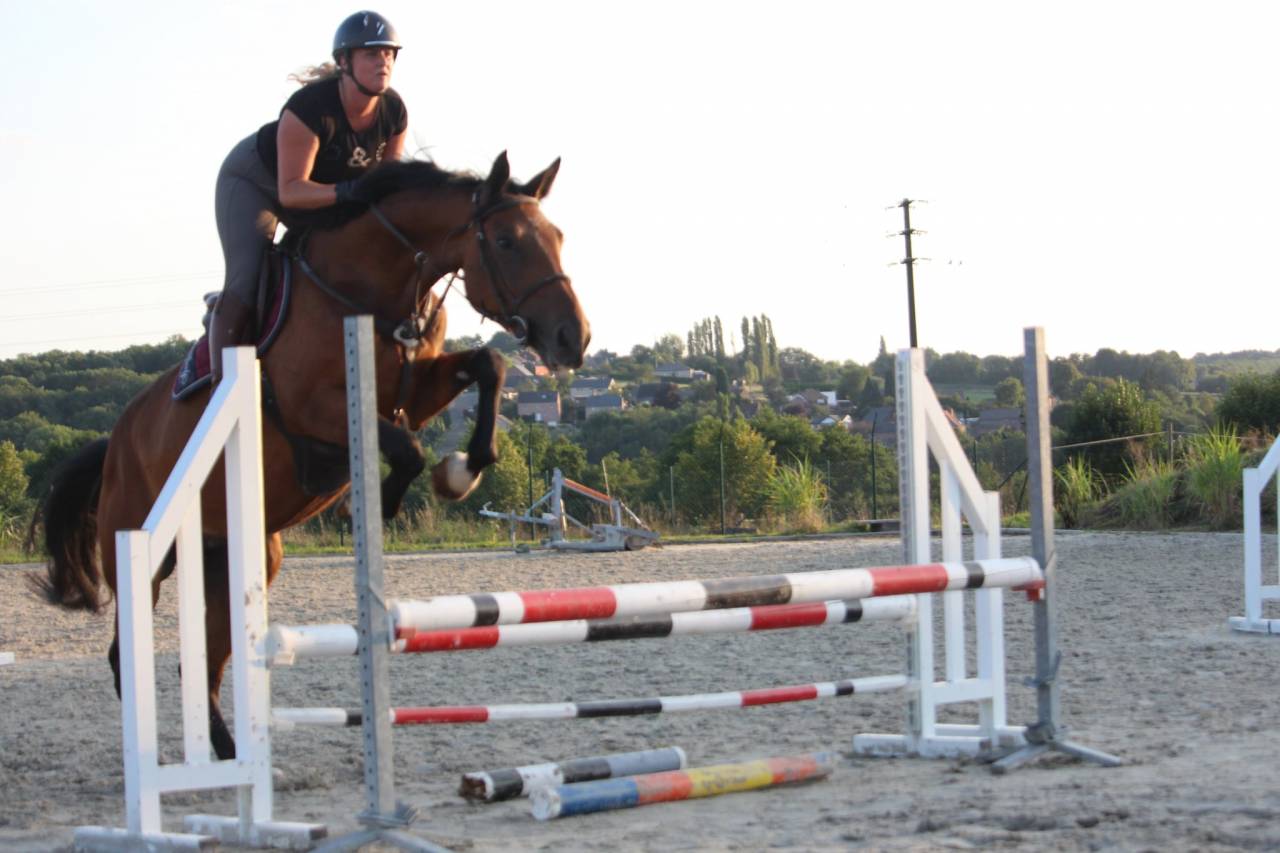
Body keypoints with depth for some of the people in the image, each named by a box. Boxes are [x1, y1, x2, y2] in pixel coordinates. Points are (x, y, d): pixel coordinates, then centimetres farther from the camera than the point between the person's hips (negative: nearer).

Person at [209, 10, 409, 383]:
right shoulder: (309, 108, -39)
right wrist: (345, 191, -54)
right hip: (255, 180, -7)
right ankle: (220, 382, -20)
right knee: (247, 280, -20)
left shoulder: (394, 112, -21)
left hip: (326, 191, 7)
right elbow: (290, 191, -40)